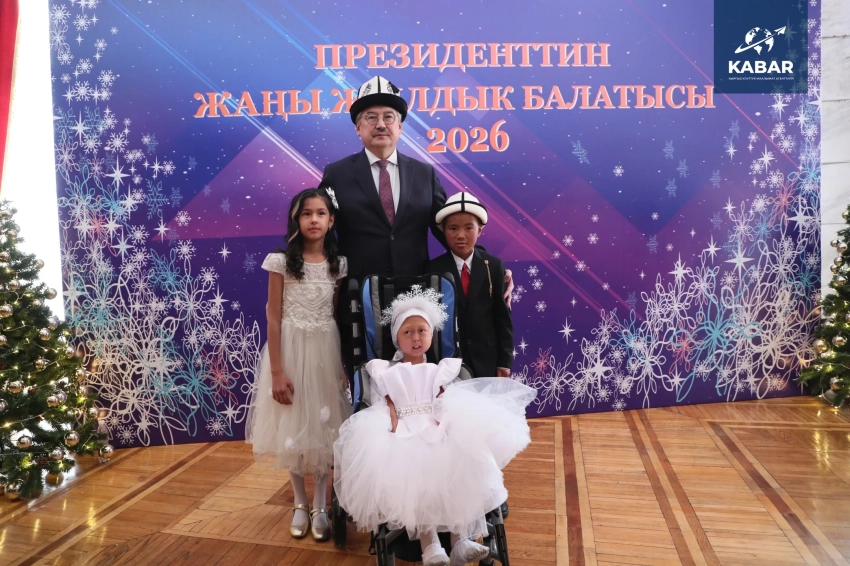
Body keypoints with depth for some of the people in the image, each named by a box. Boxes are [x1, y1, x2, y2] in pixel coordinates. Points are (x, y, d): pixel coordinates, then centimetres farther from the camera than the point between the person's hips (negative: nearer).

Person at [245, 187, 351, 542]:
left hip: (326, 351, 2)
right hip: (291, 350, -2)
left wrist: (345, 363, 2)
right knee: (292, 426, 8)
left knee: (322, 425, 7)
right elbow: (273, 318, -8)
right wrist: (277, 371, -12)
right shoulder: (282, 261, -7)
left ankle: (319, 507, 22)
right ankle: (300, 504, 27)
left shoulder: (338, 263, 2)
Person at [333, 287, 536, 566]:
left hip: (438, 433, 1)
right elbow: (388, 406, 8)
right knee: (411, 477, -31)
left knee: (456, 470, -28)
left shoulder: (439, 371, 23)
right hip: (404, 435, -1)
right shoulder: (388, 372, 21)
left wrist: (445, 426, -11)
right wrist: (394, 431, -11)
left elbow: (446, 404, 10)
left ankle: (460, 539, -24)